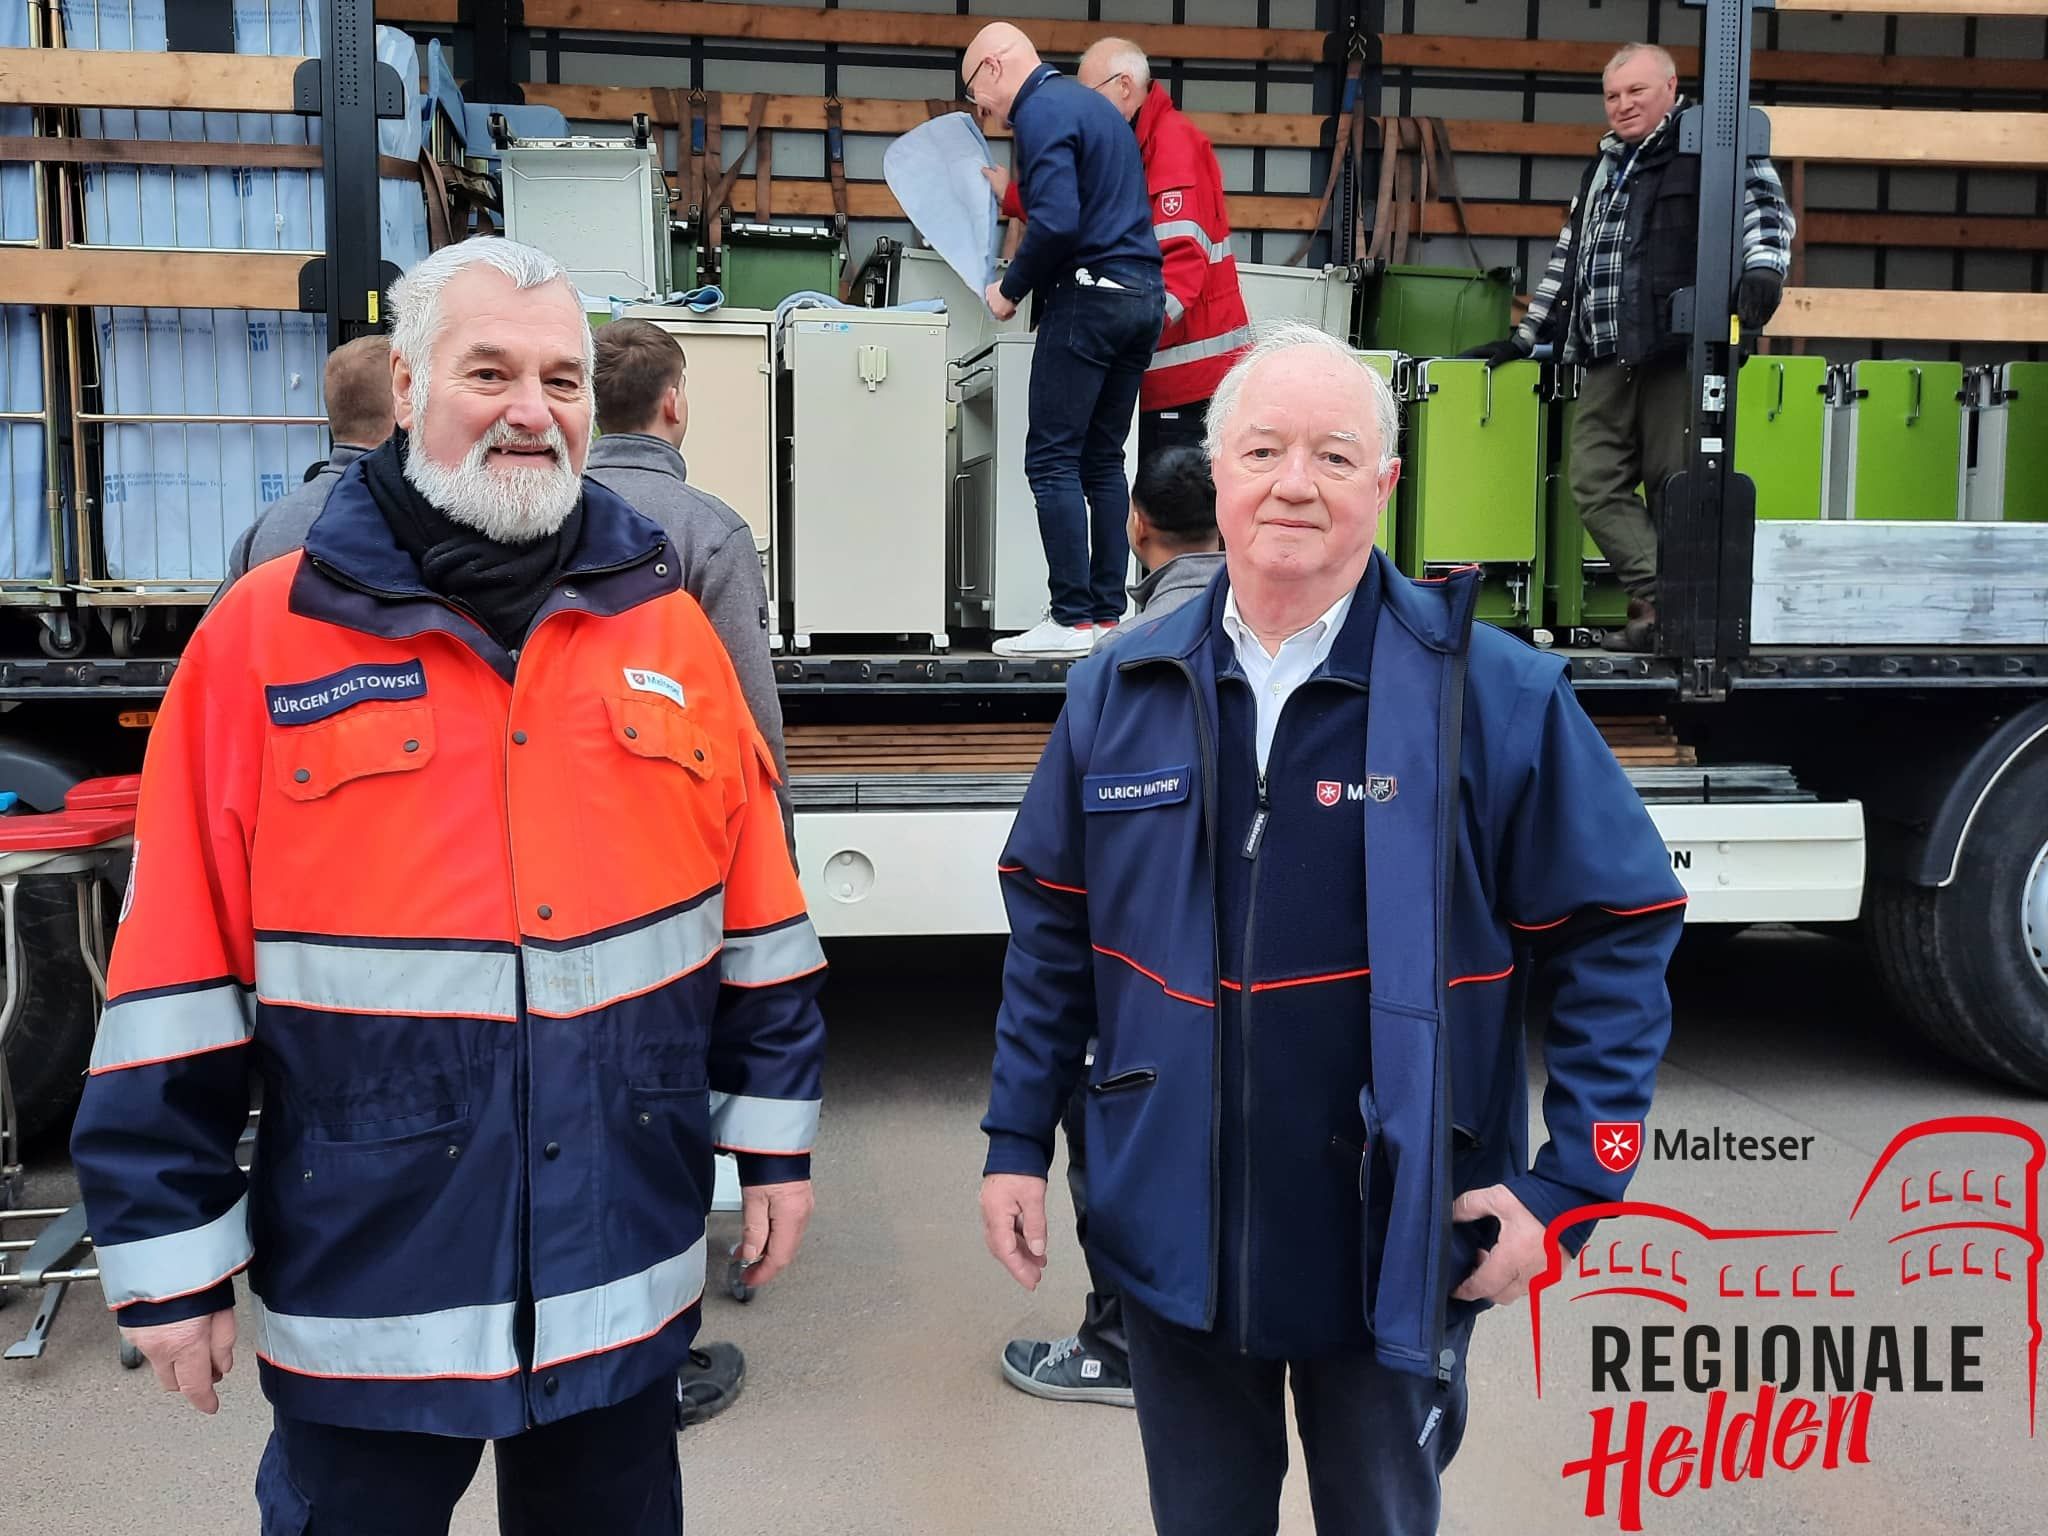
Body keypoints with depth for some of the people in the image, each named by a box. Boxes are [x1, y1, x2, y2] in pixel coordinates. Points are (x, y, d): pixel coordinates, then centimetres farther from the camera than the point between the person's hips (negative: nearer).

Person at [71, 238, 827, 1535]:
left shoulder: (662, 620, 1)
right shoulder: (267, 636, -7)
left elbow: (757, 919, 5)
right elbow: (177, 976, -6)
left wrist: (775, 1137, 6)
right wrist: (172, 1253, -4)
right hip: (366, 1290, -2)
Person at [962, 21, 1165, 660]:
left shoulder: (1041, 111, -9)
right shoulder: (1091, 103, 21)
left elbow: (1057, 222, -21)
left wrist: (1011, 289, -8)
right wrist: (1013, 190, 25)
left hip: (1089, 295, -9)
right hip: (1143, 295, 9)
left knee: (1052, 459, -6)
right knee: (1103, 460, 11)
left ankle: (1073, 620, -7)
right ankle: (1108, 613, 11)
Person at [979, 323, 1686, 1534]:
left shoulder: (1498, 695, -11)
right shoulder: (1117, 694, -1)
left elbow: (1618, 934, -7)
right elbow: (1053, 928, 6)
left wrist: (1569, 1183, -12)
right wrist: (1019, 1143, 5)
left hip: (1393, 1252, -2)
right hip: (1173, 1245, 3)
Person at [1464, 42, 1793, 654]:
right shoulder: (1605, 166, 26)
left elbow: (1765, 201, -9)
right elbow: (1567, 259, 31)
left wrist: (1763, 266, -28)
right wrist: (1526, 337, 32)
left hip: (1676, 352, -7)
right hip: (1606, 361, 7)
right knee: (1597, 484, -3)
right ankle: (1662, 602, -6)